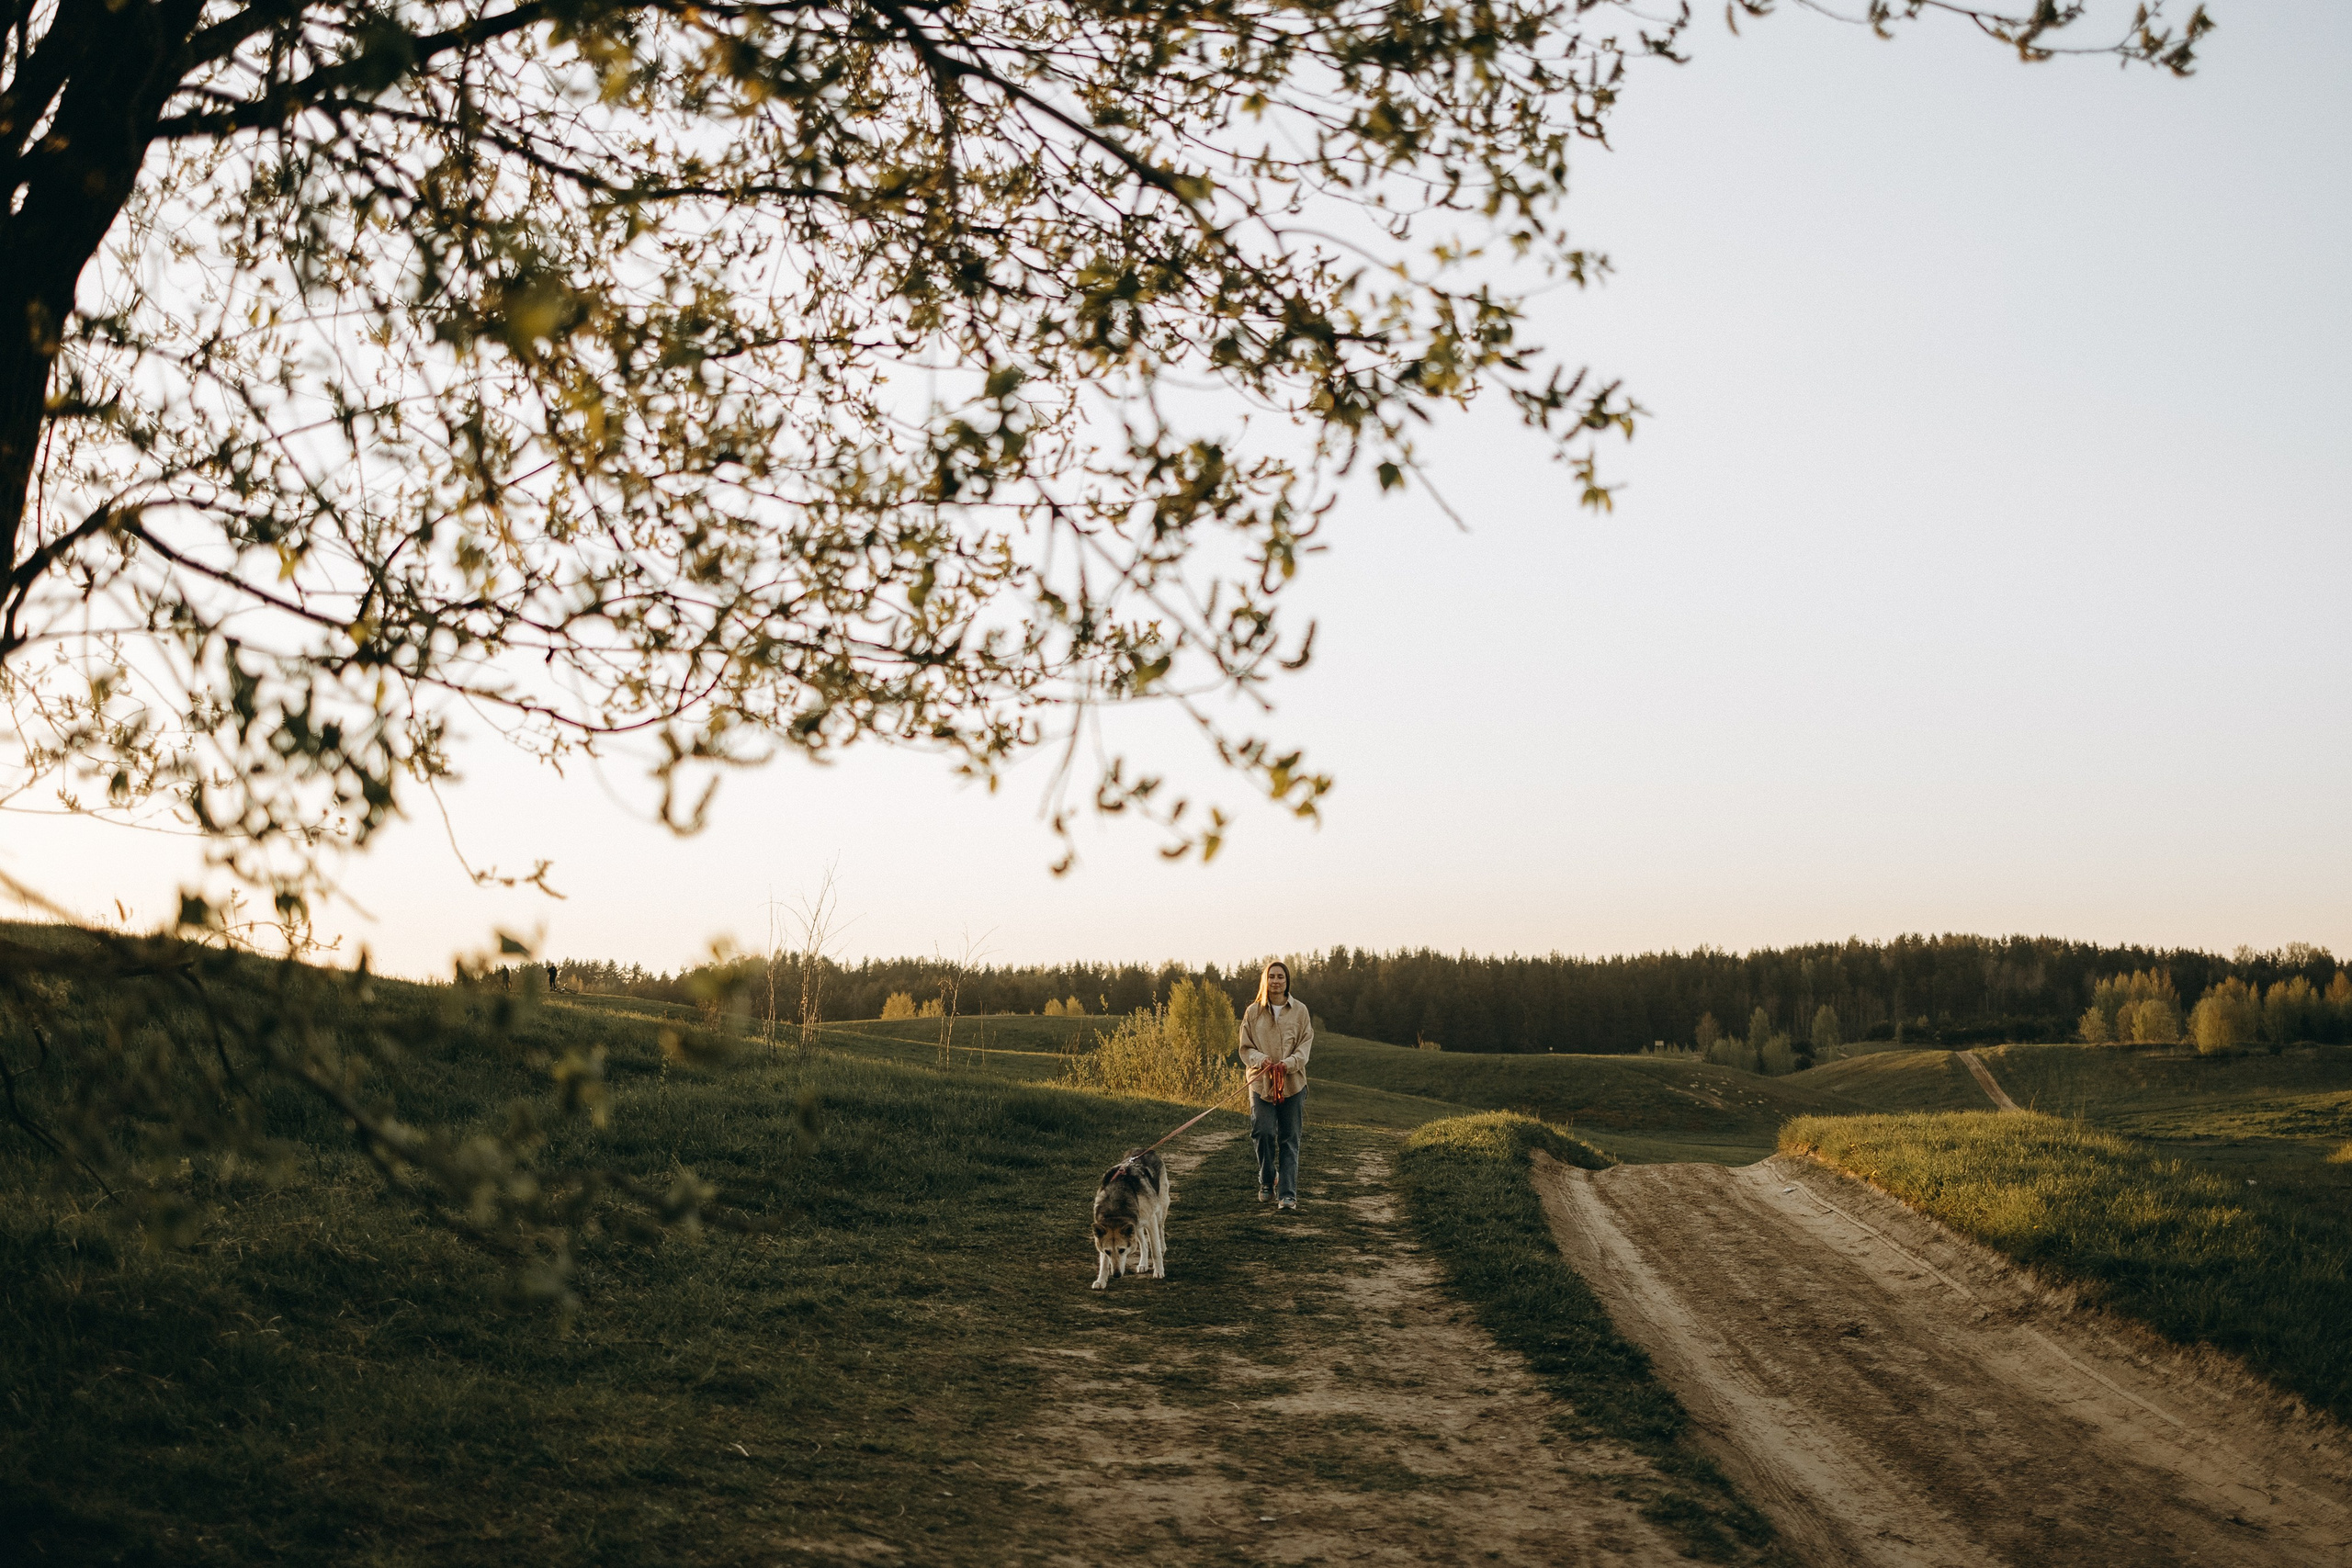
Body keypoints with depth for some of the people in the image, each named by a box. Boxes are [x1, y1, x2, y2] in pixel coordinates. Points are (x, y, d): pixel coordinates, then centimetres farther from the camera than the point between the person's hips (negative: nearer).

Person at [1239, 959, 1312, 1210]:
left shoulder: (1299, 1010, 4)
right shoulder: (1253, 1012, 5)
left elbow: (1305, 1044, 3)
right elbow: (1245, 1048, 6)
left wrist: (1289, 1063, -15)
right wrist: (1261, 1060, -15)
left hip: (1292, 1083, 0)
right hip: (1261, 1082, 0)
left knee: (1289, 1140, 0)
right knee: (1263, 1133, -9)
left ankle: (1287, 1194, 3)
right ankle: (1267, 1181, 16)